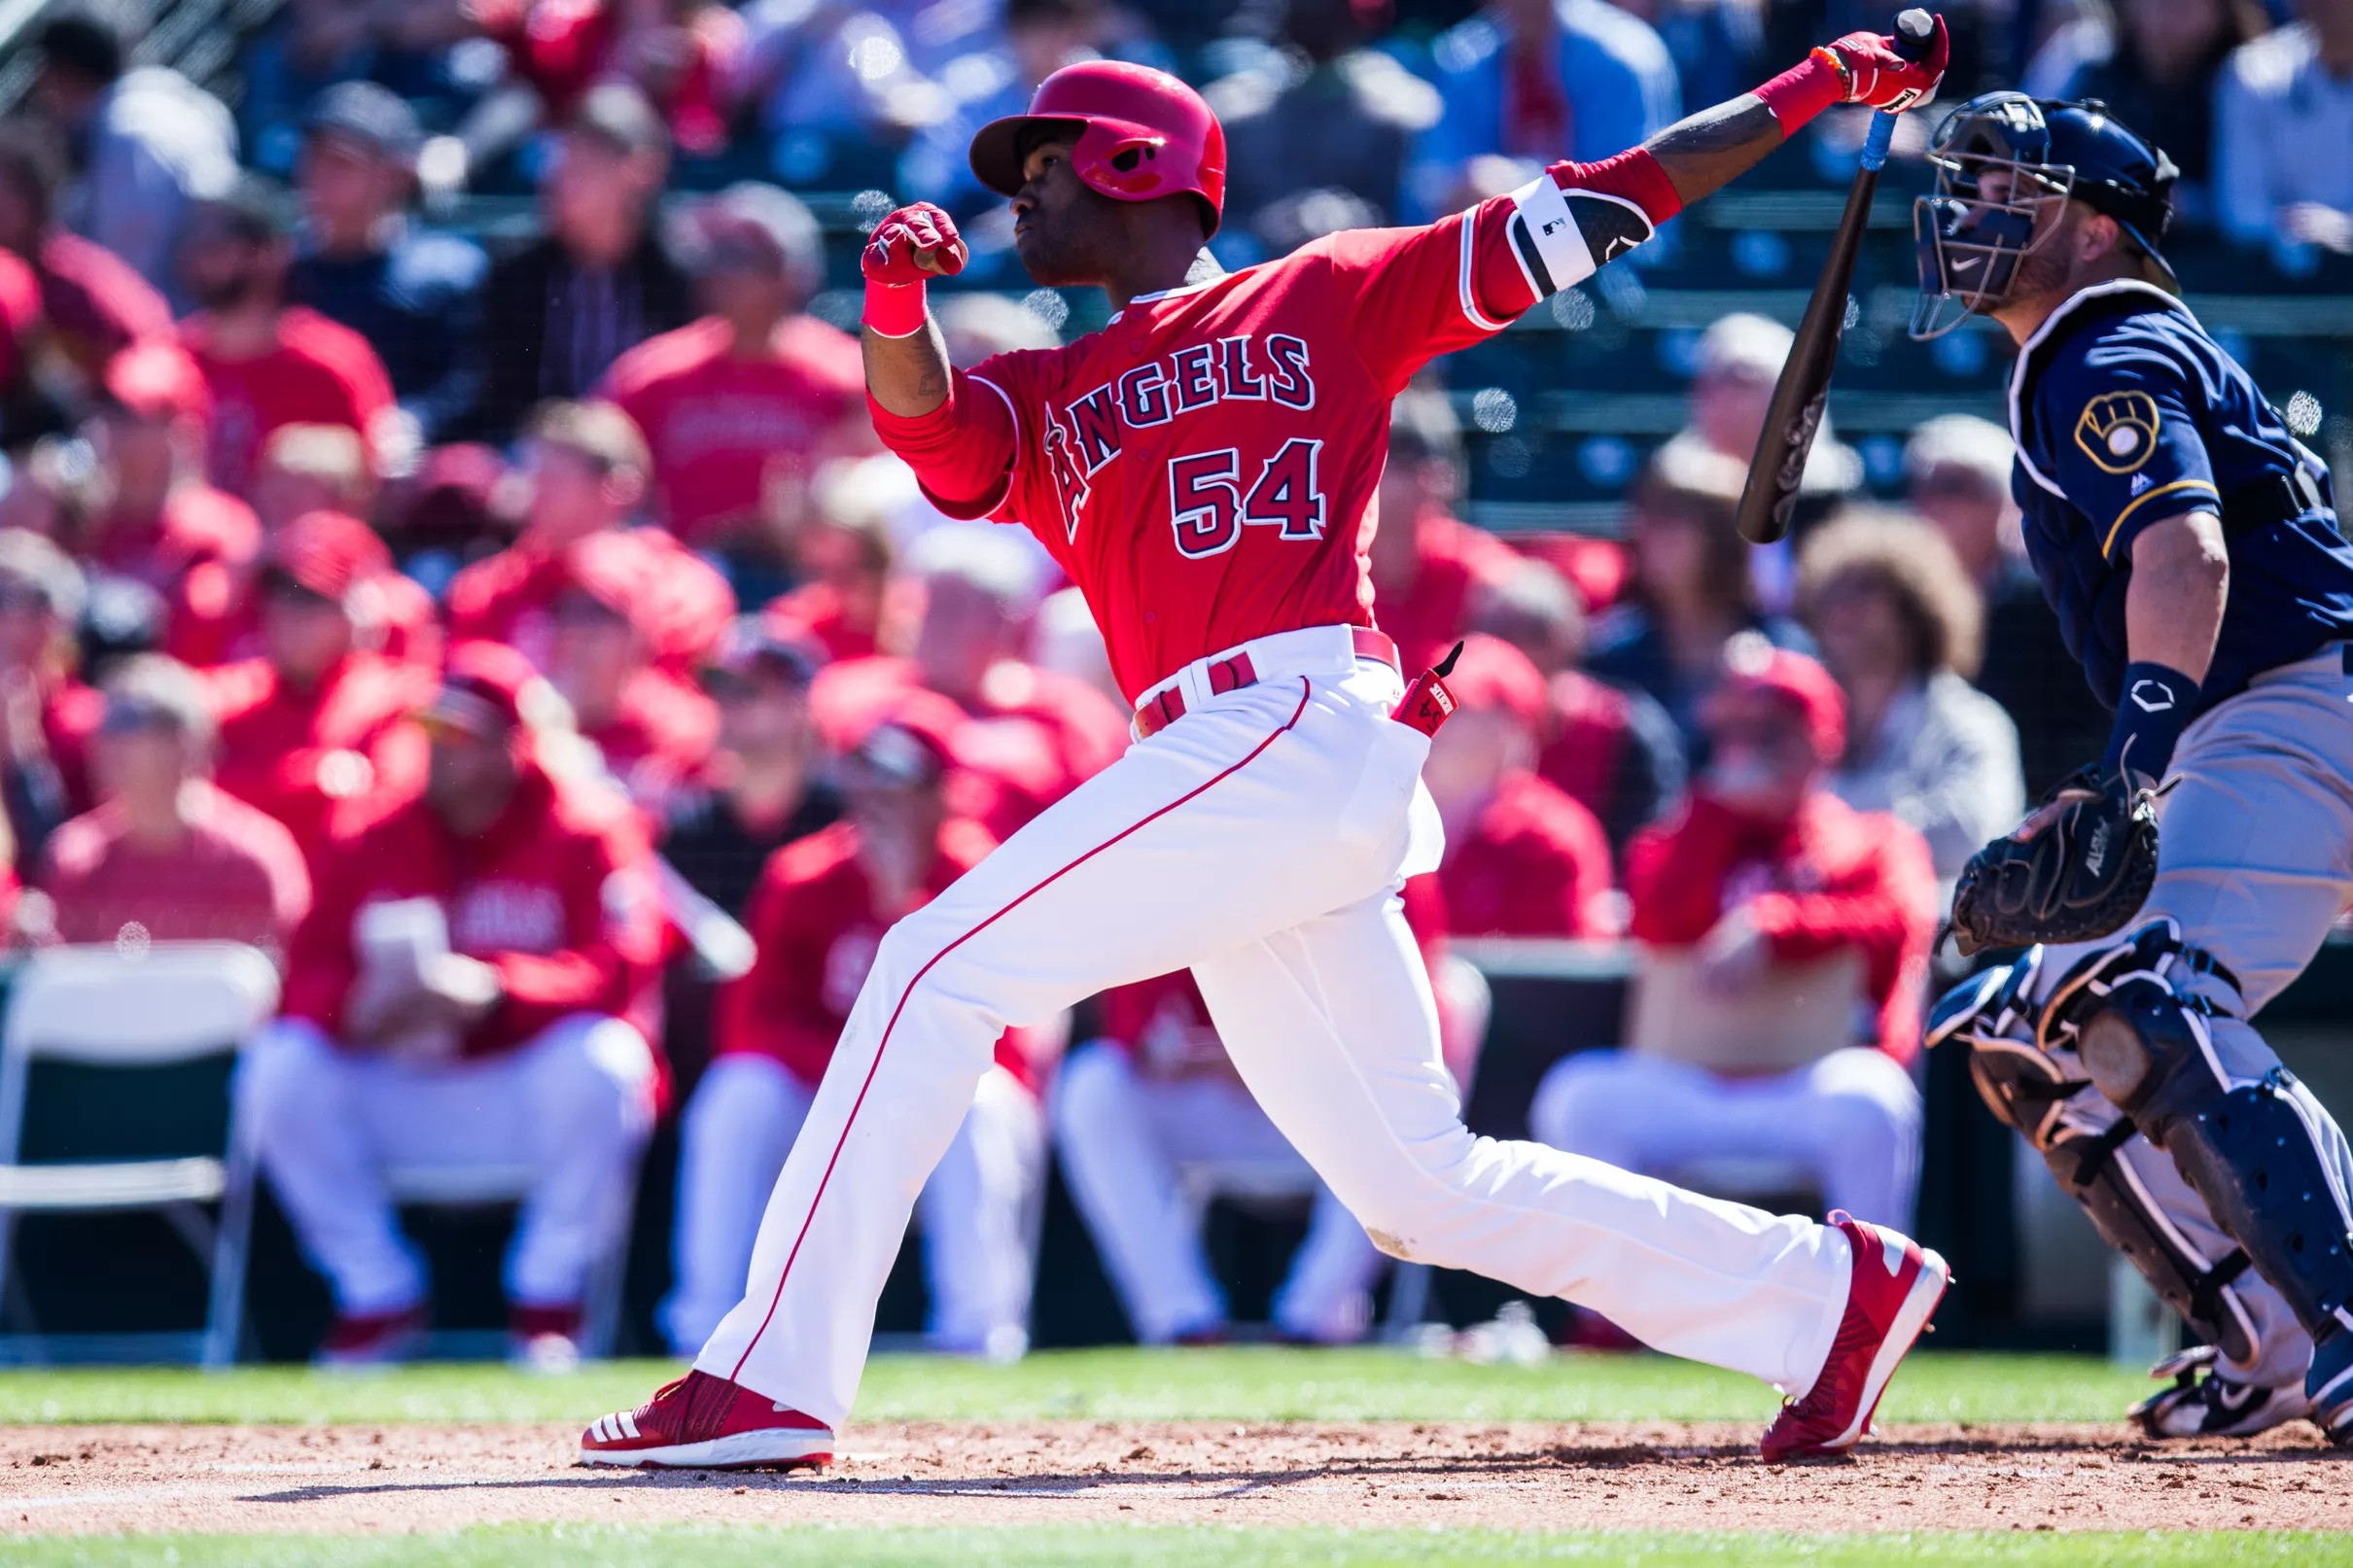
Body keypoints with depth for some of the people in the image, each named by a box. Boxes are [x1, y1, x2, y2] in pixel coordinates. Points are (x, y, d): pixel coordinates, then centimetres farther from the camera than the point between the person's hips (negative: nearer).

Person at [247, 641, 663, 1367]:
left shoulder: (587, 833, -5)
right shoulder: (371, 846, 4)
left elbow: (619, 970, -20)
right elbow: (308, 975, -4)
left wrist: (491, 988, -37)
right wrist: (357, 1006, -30)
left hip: (534, 1093, -3)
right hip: (402, 1098, 3)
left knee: (596, 1060, -34)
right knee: (282, 1066, -20)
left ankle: (549, 1299, -16)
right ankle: (377, 1293, -8)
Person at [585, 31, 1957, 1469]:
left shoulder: (1328, 298, 13)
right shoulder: (1044, 398, 28)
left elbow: (1588, 210, 12)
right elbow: (927, 423, 7)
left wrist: (1813, 89, 7)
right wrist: (896, 305, -14)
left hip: (1301, 728, -7)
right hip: (1241, 772, 7)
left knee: (943, 965, -13)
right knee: (1425, 1187, 6)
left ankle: (769, 1383, -14)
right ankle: (1829, 1289, 14)